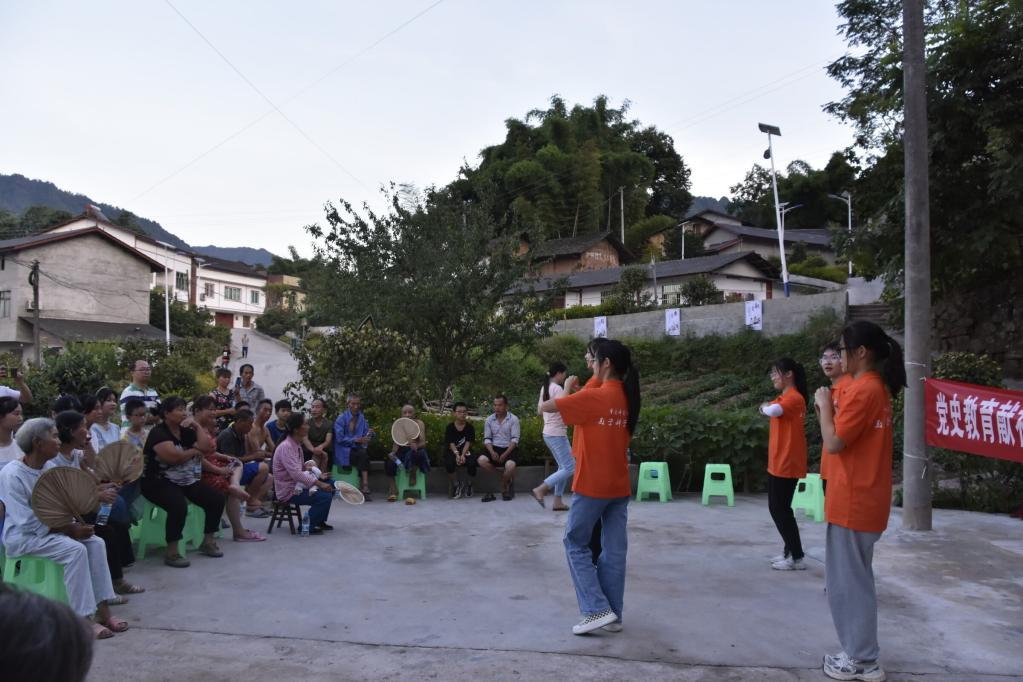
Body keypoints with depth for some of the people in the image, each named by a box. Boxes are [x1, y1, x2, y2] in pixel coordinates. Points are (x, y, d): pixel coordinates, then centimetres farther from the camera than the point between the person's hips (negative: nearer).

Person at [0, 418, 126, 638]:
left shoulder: (51, 468, 5)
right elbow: (27, 523, -23)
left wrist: (74, 524, -14)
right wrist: (68, 529, -24)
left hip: (51, 528, 7)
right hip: (23, 537, -7)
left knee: (95, 543, -13)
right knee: (76, 549, -27)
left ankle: (101, 610, -13)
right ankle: (83, 620, -21)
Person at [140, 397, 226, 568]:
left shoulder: (186, 431, 12)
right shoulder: (158, 433, -12)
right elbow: (174, 457, -25)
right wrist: (194, 451, -8)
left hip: (186, 480, 8)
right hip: (160, 483, -8)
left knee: (217, 499, -4)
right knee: (179, 506, -35)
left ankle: (208, 542, 13)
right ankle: (171, 552, -21)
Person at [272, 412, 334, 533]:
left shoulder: (297, 445, 10)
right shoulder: (286, 447, -22)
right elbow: (296, 473, -30)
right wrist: (319, 483, -30)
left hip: (297, 485, 10)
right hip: (288, 491, -10)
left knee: (330, 489, 12)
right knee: (325, 497, -21)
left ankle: (319, 522, 24)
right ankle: (307, 526, -6)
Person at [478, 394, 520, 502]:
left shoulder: (513, 419, -1)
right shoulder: (489, 420, 9)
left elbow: (515, 439, -7)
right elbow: (487, 439, 5)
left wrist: (505, 454, -19)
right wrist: (492, 452, -15)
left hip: (509, 449, -3)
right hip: (494, 448, 4)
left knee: (510, 465, -35)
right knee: (481, 460, -27)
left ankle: (503, 488, -1)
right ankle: (508, 481, -6)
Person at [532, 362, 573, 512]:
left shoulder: (544, 388, 11)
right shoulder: (557, 389, -17)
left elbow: (539, 410, 19)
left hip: (549, 433, 10)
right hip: (557, 434, -10)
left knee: (564, 467, 15)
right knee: (570, 468, -5)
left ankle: (558, 501, 14)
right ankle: (540, 489, -8)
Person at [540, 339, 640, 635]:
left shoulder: (593, 396, -18)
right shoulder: (628, 398, 4)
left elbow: (545, 407, -15)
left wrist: (566, 390, 3)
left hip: (592, 486, -6)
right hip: (620, 486, 7)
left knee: (575, 544, 8)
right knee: (614, 551, 11)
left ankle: (597, 610, 1)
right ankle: (613, 614, 17)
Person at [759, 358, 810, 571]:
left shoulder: (794, 397, -17)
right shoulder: (786, 397, 17)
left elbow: (773, 411, -32)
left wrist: (765, 407, -12)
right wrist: (767, 408, -6)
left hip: (786, 464, -10)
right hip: (778, 463, 10)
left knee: (780, 509, -5)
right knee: (778, 508, 14)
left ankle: (797, 557, 2)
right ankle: (790, 552, 22)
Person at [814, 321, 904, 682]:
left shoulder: (862, 389, -20)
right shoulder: (876, 386, 11)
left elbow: (834, 443, -20)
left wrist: (824, 405, -9)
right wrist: (829, 409, 5)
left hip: (854, 502, -10)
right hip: (862, 498, 10)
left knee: (850, 581, 2)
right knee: (853, 579, 18)